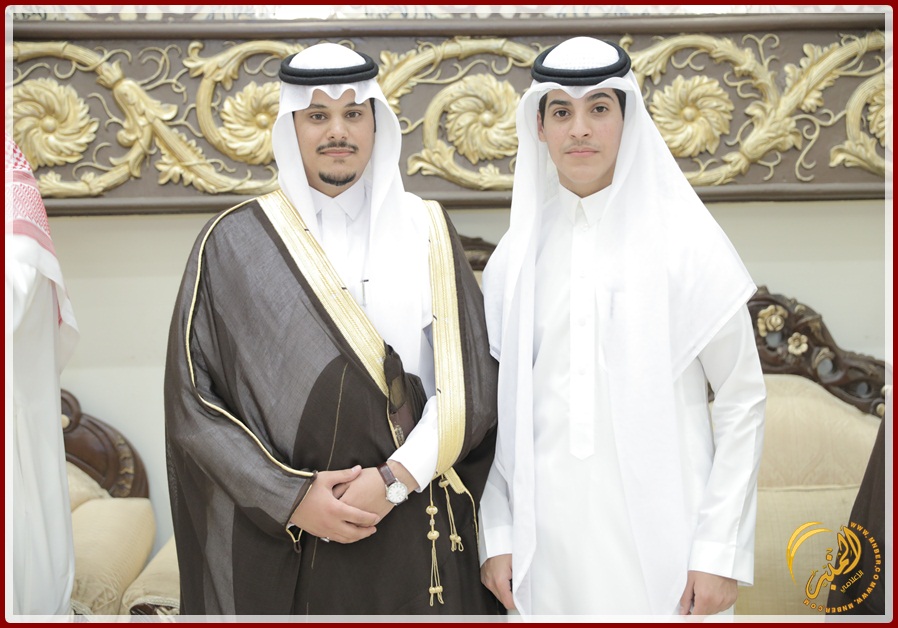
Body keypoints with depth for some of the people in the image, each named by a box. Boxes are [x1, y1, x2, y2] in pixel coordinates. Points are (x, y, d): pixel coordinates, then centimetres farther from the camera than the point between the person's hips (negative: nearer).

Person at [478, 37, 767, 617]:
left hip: (659, 540, -2)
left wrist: (720, 552, -7)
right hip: (548, 542, 3)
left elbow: (743, 400, -4)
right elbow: (500, 406, 8)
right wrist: (497, 536, 3)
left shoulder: (685, 240, -4)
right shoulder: (514, 257, 5)